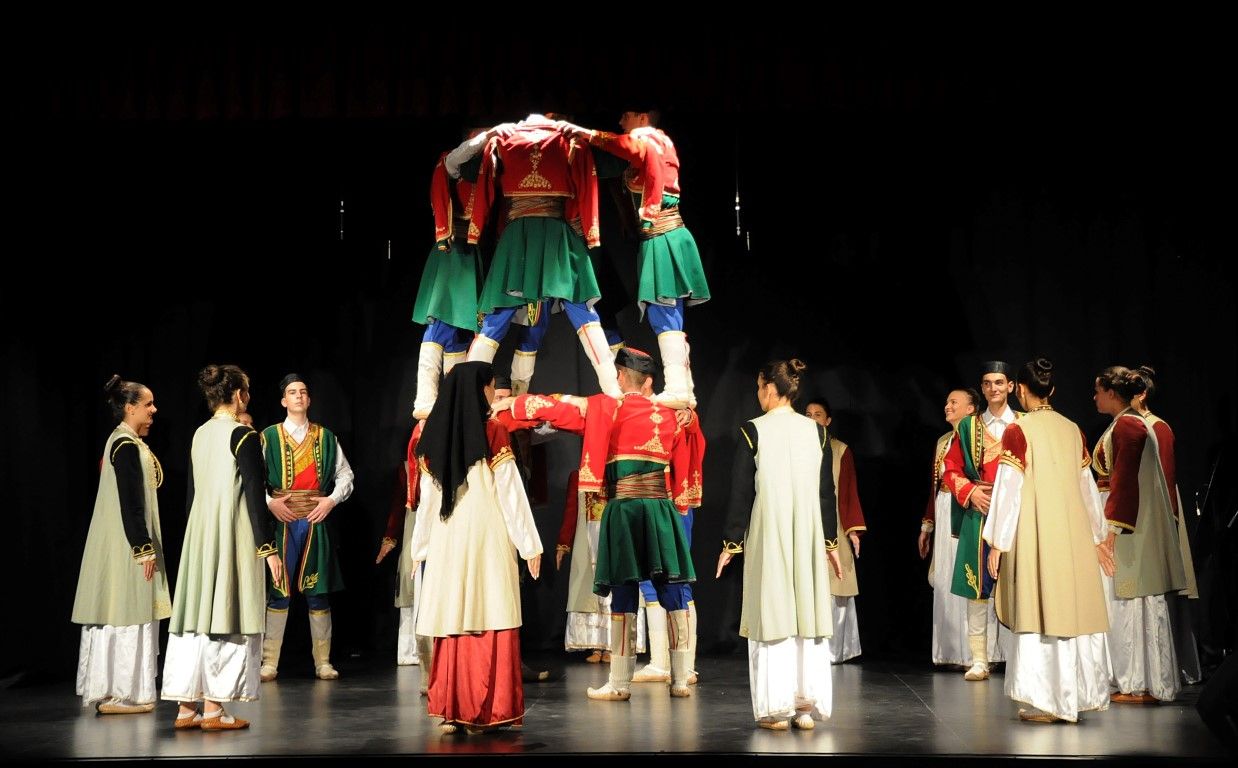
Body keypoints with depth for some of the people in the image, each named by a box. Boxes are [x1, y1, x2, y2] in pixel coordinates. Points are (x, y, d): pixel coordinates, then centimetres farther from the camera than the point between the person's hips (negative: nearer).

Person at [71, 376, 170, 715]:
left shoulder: (122, 441, 14)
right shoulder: (127, 446, -15)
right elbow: (130, 502, -20)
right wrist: (145, 549, -19)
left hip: (118, 543, 10)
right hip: (127, 544, -10)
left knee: (114, 616, 11)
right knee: (127, 613, -5)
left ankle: (107, 690, 17)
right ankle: (121, 693, -1)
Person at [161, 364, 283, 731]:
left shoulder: (199, 435, 10)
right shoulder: (243, 435, -11)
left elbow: (192, 492, 14)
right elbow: (255, 496, -15)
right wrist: (268, 548, -12)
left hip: (199, 535, 7)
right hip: (232, 535, -7)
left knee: (196, 614, 9)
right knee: (225, 617, -2)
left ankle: (186, 707, 12)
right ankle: (213, 709, 1)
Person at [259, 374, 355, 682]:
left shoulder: (326, 437, 10)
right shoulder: (270, 436, 4)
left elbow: (345, 474, 11)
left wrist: (332, 500, -3)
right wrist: (269, 503, -11)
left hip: (315, 520, 1)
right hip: (282, 520, -1)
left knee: (318, 591, 4)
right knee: (278, 590, -1)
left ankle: (323, 661, 11)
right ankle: (270, 662, 6)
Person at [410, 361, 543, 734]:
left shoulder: (434, 435, 8)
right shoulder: (494, 432, -5)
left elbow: (427, 497, 10)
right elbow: (510, 492, -6)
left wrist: (421, 547, 16)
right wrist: (530, 545, -2)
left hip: (446, 539, 5)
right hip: (487, 536, -4)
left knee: (453, 621, 7)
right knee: (491, 621, -1)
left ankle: (451, 710, 9)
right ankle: (489, 711, -1)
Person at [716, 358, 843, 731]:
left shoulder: (753, 431, -7)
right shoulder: (815, 430, 4)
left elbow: (741, 492, -7)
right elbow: (827, 491, 7)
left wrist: (730, 544, 1)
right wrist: (831, 543, 15)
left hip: (768, 536, -3)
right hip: (808, 535, 3)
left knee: (772, 615, 3)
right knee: (807, 615, 8)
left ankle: (775, 708, 4)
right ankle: (806, 706, 8)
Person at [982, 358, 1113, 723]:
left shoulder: (1017, 432, -8)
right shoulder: (1073, 430, 7)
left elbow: (1008, 488, -9)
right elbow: (1087, 486, 13)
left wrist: (996, 544, -4)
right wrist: (1096, 538, 21)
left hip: (1034, 533, -5)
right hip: (1074, 535, 5)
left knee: (1038, 610, 1)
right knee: (1074, 610, 10)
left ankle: (1045, 702, 4)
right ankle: (1076, 697, 16)